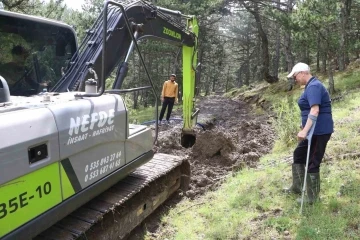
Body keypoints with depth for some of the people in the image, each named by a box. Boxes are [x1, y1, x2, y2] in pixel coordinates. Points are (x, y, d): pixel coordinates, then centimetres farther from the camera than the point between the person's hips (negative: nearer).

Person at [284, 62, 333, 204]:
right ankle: (297, 187, 32)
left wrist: (304, 131, -33)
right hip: (315, 131, 11)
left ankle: (312, 197, 14)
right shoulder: (311, 86, 15)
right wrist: (304, 128, 29)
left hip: (319, 131, -11)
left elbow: (315, 110, -29)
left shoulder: (313, 86, -17)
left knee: (312, 163, -1)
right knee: (299, 154, 19)